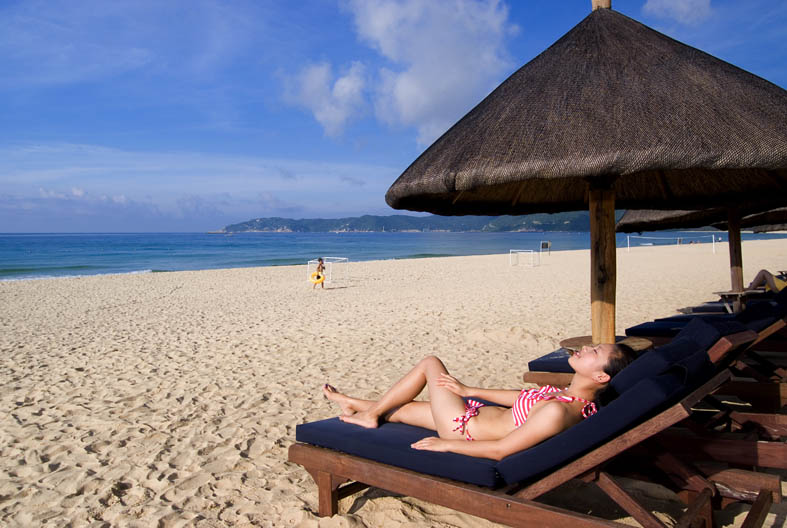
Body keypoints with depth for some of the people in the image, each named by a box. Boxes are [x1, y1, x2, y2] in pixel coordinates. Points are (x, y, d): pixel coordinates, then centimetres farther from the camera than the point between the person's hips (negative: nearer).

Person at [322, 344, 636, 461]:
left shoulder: (557, 412, -34)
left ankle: (370, 412, 23)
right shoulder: (577, 398, -5)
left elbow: (500, 450, -31)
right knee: (401, 409, 20)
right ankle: (358, 406, 48)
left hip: (462, 428, -7)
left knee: (430, 363, 5)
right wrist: (469, 390, 10)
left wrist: (446, 444, -18)